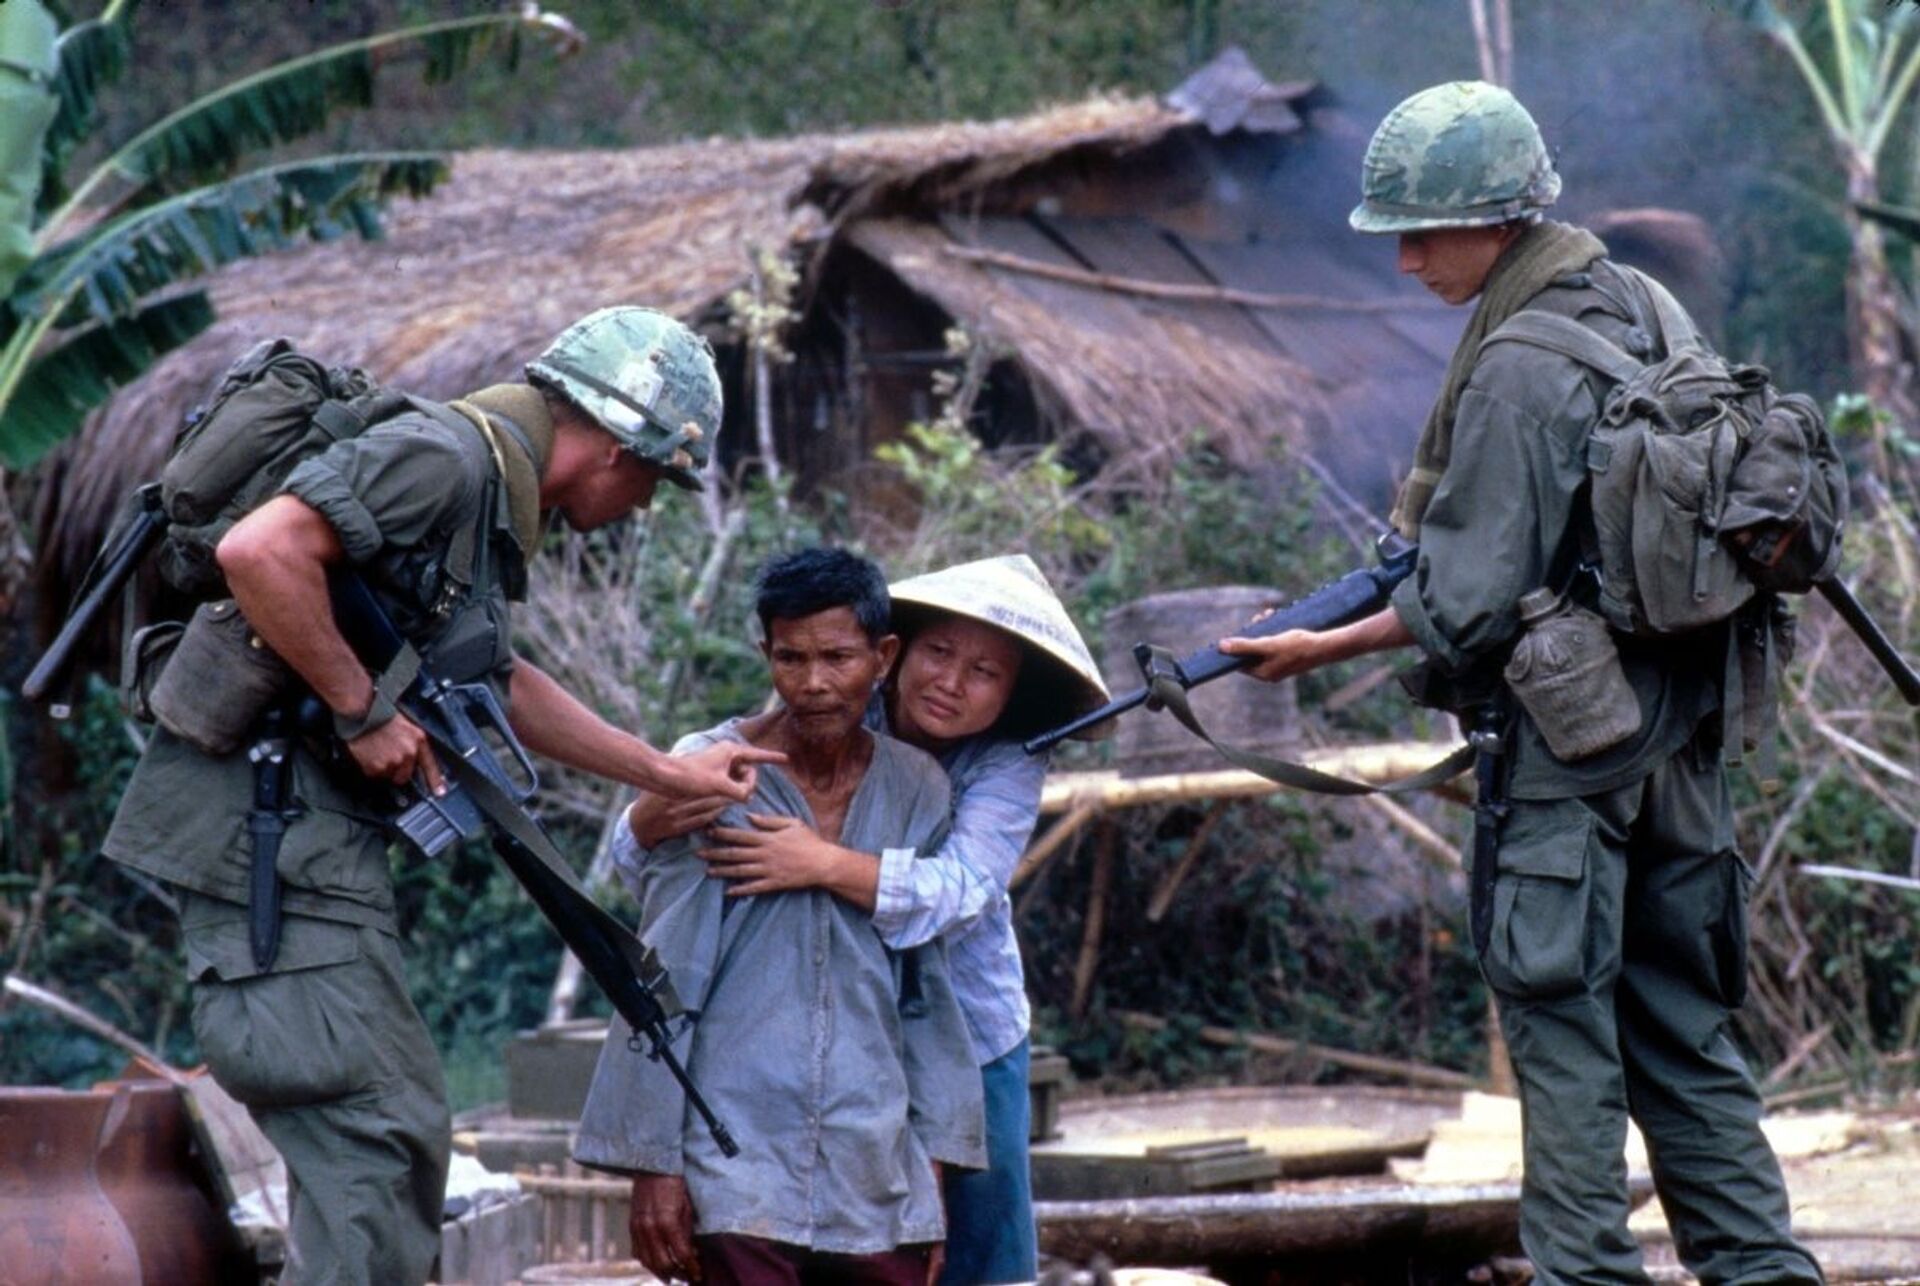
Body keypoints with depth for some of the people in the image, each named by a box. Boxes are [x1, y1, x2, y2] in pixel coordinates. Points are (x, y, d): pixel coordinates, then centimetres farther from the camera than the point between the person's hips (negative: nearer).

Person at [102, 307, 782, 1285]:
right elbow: (258, 551, -28)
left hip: (314, 831, 11)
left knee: (403, 1128, 16)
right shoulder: (446, 459, -14)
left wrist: (667, 773, 37)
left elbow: (499, 684, 34)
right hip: (262, 821, -11)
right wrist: (364, 712, -18)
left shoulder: (493, 501, 18)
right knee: (368, 1135, -11)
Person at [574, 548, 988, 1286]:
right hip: (737, 1165, -3)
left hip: (880, 1180, 4)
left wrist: (935, 1161, 11)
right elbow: (662, 987, 0)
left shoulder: (915, 792, 8)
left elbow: (930, 996, 14)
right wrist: (653, 1166, -3)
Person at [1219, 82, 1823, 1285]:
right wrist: (1432, 540, 16)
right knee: (1684, 1024, 14)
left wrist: (1331, 645, -6)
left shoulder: (1515, 372, -20)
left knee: (1563, 1025, 1)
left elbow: (1470, 603, -19)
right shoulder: (1647, 305, 6)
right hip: (1683, 720, 8)